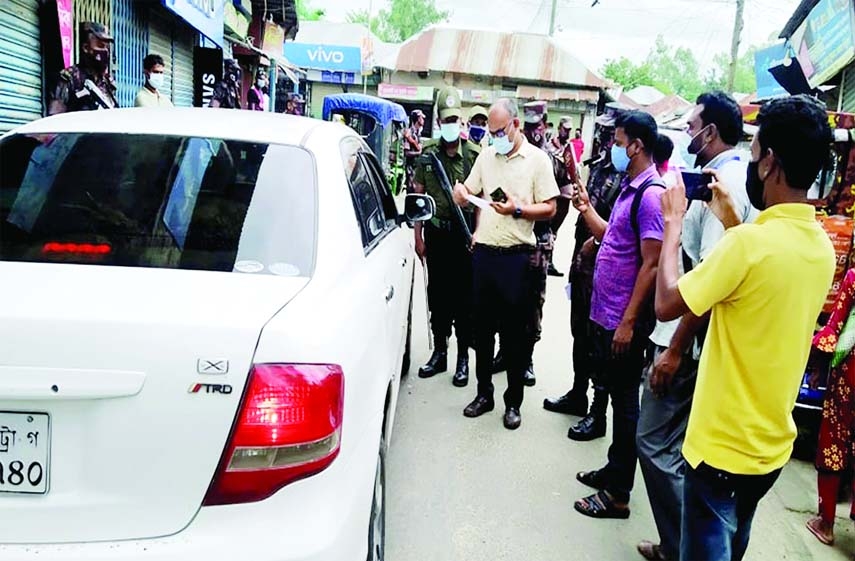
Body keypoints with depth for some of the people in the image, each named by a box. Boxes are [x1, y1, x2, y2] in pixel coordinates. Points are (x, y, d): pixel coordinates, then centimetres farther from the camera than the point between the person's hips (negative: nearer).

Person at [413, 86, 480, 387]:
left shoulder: (474, 154, -3)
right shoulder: (427, 154, 5)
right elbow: (418, 197, 7)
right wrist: (418, 236, 4)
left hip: (464, 233, -3)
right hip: (436, 233, 3)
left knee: (464, 296, 3)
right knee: (437, 294, 11)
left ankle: (463, 357, 15)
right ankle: (439, 352, 25)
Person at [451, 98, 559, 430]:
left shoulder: (537, 159, -2)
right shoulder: (486, 156, 12)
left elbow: (549, 209, -5)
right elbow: (468, 196, 16)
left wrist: (518, 209, -20)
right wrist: (461, 195, -7)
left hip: (516, 256, -4)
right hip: (484, 252, 5)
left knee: (516, 332, 4)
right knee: (482, 327, 12)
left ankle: (513, 401, 18)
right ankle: (484, 393, 26)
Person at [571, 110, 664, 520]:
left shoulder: (651, 195, -18)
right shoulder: (629, 189, 12)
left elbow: (651, 265, -20)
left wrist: (629, 321, -20)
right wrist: (586, 209, 14)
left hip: (623, 320, -9)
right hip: (605, 314, 9)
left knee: (624, 402, 2)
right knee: (614, 393, 19)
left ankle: (618, 493, 16)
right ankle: (614, 470, 35)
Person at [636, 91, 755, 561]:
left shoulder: (723, 184, -18)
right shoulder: (736, 177, 12)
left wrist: (675, 349, -22)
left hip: (688, 339, -10)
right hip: (696, 335, 10)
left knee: (656, 442, -1)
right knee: (679, 442, 18)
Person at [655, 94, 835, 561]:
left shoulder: (750, 241, -26)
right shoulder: (822, 247, 1)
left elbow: (666, 305, -19)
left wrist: (673, 222, -9)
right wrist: (731, 221, 14)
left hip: (724, 444, -8)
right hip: (772, 443, 8)